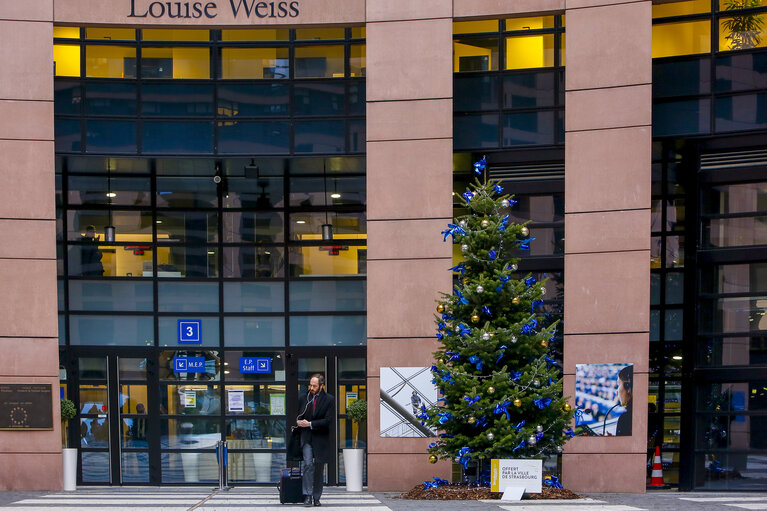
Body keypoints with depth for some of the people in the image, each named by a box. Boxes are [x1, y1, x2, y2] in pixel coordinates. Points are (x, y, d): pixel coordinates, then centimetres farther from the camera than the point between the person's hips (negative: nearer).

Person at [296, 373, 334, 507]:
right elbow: (298, 416, 20)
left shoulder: (329, 400, -1)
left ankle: (316, 497, 14)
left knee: (319, 469, 4)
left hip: (321, 439, -1)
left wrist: (310, 424, -13)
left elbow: (328, 420, -9)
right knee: (308, 464, -16)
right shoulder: (303, 398, 11)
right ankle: (307, 496, -15)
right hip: (306, 438, 1)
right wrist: (298, 422, -2)